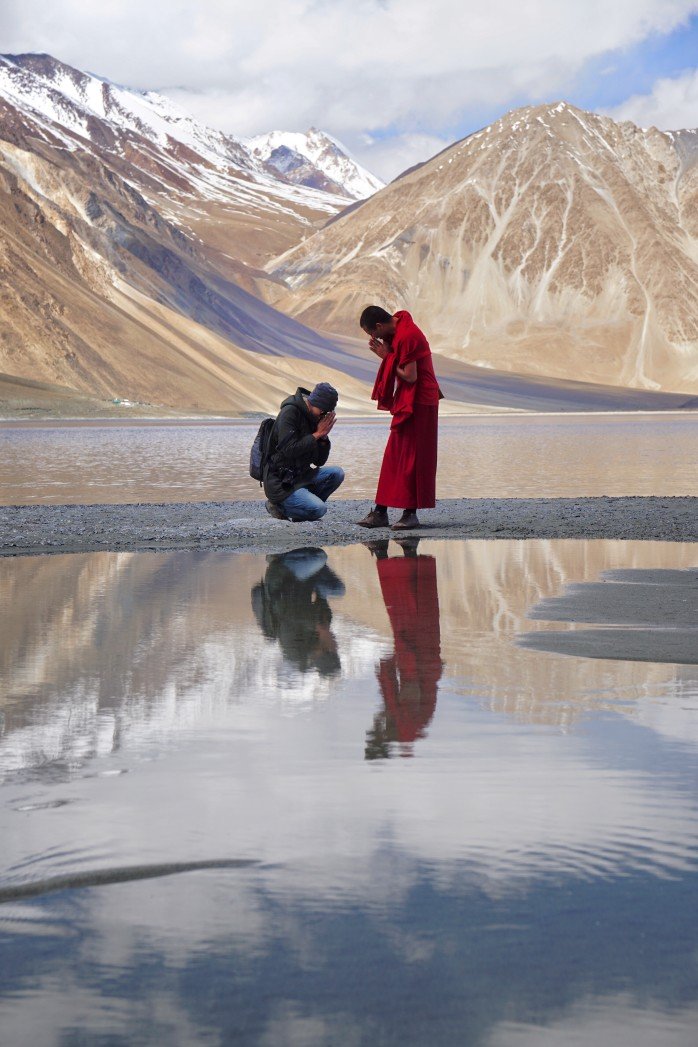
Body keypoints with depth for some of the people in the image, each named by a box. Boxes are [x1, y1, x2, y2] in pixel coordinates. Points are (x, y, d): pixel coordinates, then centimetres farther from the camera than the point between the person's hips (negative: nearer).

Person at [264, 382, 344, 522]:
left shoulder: (314, 418, 10)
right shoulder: (290, 412, -14)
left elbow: (319, 461, 10)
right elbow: (289, 450, -24)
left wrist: (324, 437, -7)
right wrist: (316, 434, -17)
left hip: (300, 476, 8)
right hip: (280, 483, -8)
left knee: (336, 473, -8)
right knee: (319, 509, -23)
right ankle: (279, 506, -3)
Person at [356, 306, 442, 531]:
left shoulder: (406, 337, -21)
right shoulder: (399, 329, 10)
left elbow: (410, 376, -21)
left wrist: (386, 356, -11)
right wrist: (387, 353, -6)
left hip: (417, 403, -10)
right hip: (406, 402, 10)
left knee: (411, 458, -5)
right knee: (393, 456, 10)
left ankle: (411, 513, 1)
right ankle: (381, 512, 13)